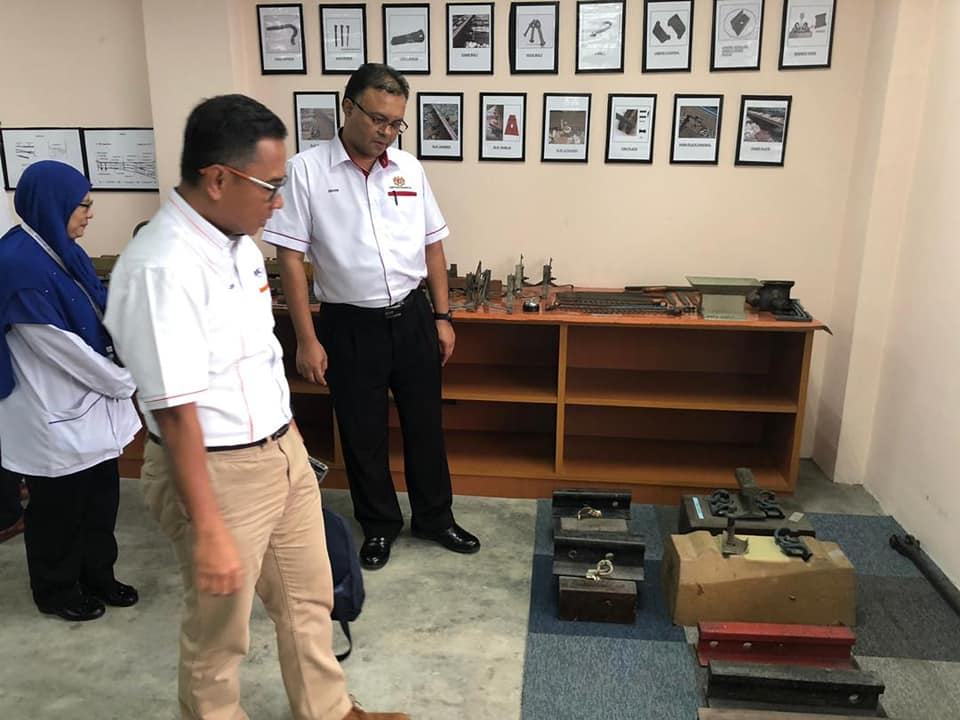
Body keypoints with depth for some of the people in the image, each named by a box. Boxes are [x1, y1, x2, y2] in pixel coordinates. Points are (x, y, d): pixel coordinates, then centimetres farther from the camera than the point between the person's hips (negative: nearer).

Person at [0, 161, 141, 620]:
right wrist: (126, 382, -12)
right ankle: (56, 592, 31)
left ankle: (97, 577, 36)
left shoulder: (65, 251, 6)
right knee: (59, 509, 11)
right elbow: (60, 346, -22)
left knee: (101, 498, 17)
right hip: (54, 414, -8)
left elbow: (103, 319, 8)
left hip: (92, 402, 8)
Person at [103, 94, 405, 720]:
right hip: (218, 471, -9)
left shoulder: (238, 240, 4)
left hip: (284, 451, 9)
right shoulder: (161, 269, -25)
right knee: (219, 630, 14)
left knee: (309, 599, 23)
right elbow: (174, 410, -26)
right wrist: (208, 530, -23)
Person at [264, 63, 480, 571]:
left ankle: (434, 517, 34)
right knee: (363, 433, 11)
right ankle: (379, 525, 32)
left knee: (424, 423, 14)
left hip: (412, 317, 4)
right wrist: (307, 339, -13)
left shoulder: (408, 168, 3)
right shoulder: (307, 170, -9)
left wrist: (442, 316, 6)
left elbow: (432, 244, 9)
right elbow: (290, 258, -10)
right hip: (350, 325, -3)